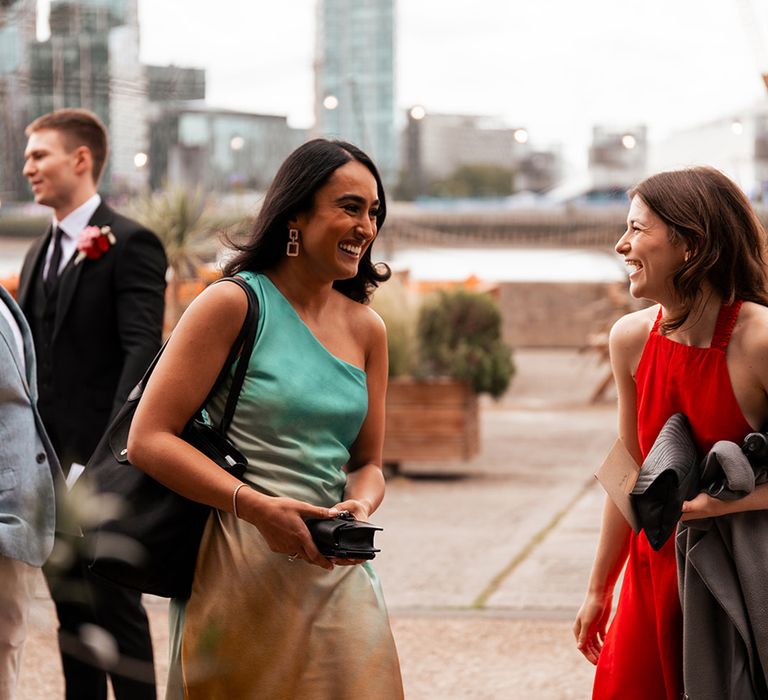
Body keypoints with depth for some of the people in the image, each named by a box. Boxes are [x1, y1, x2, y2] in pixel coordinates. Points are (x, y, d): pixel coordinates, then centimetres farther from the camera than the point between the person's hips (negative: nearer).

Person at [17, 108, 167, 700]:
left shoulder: (128, 244, -9)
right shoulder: (40, 254, 17)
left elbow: (143, 351, -18)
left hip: (105, 459, -8)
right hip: (50, 463, 8)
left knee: (116, 607, -2)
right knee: (71, 609, 12)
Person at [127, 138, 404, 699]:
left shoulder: (367, 330, 11)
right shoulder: (234, 304, -6)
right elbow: (148, 439, -11)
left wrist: (360, 506, -5)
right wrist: (255, 505, -20)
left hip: (335, 569, 5)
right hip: (239, 568, -5)